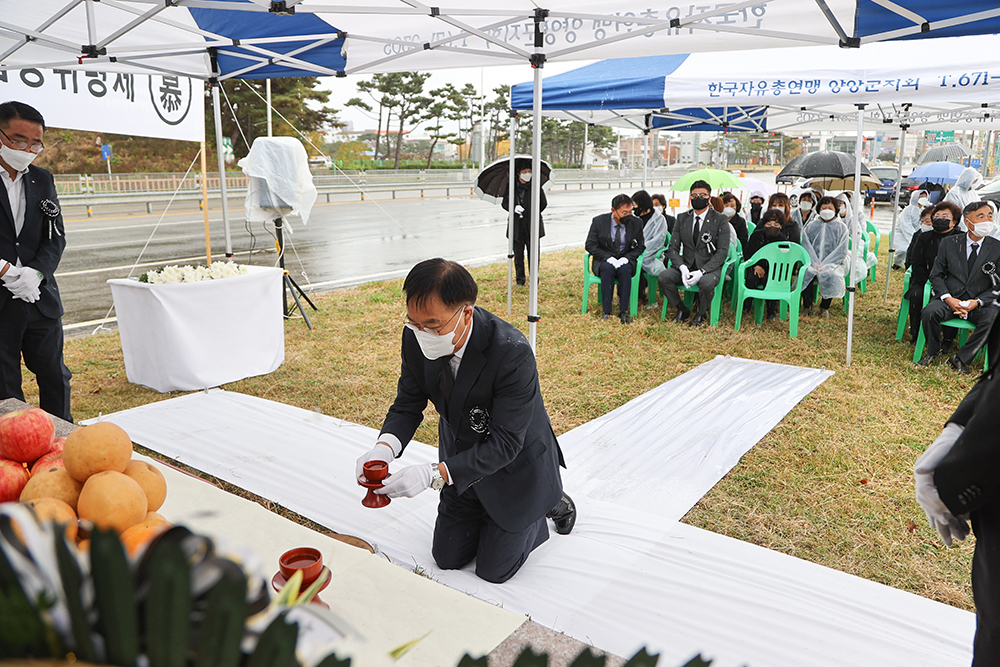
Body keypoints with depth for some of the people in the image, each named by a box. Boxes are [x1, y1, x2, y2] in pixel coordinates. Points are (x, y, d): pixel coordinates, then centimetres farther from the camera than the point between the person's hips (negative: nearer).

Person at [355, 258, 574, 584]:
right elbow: (408, 401, -6)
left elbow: (504, 443, -33)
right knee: (447, 558, 16)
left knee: (494, 569, 9)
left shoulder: (512, 353, -37)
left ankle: (551, 503, 30)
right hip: (460, 463, 6)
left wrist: (433, 475, -42)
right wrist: (384, 447, -28)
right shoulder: (416, 338, -20)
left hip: (514, 465, -5)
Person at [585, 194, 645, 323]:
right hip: (604, 261, -1)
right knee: (608, 269, -35)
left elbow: (640, 246, 6)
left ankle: (623, 311, -30)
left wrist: (626, 258, -13)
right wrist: (608, 257, -17)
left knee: (625, 270, -34)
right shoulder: (599, 221, -5)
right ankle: (606, 311, -33)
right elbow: (590, 245, -4)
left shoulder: (636, 223, -1)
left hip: (625, 260, 1)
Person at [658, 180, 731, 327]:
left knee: (706, 283, -37)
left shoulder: (720, 220, -2)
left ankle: (701, 314, -4)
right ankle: (682, 310, 1)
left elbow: (722, 252, -7)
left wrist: (701, 271, -21)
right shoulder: (682, 218, 9)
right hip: (686, 265, 4)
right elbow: (673, 247, 5)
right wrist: (682, 267, -16)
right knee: (663, 278, -24)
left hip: (709, 267, -3)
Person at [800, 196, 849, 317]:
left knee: (833, 276, -33)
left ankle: (825, 307, -12)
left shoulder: (841, 227, 8)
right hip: (812, 261, 1)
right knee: (805, 273, -31)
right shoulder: (811, 226, 13)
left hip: (833, 263, -1)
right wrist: (814, 263, -14)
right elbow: (805, 246, 3)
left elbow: (842, 251, -1)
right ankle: (807, 305, -15)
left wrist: (825, 264, -14)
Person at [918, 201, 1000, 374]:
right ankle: (933, 351, -1)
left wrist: (977, 302, -15)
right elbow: (936, 275, 5)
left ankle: (961, 358, -14)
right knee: (929, 312, -31)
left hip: (980, 304, 0)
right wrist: (948, 298, -12)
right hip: (949, 299, 0)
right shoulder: (949, 243, 4)